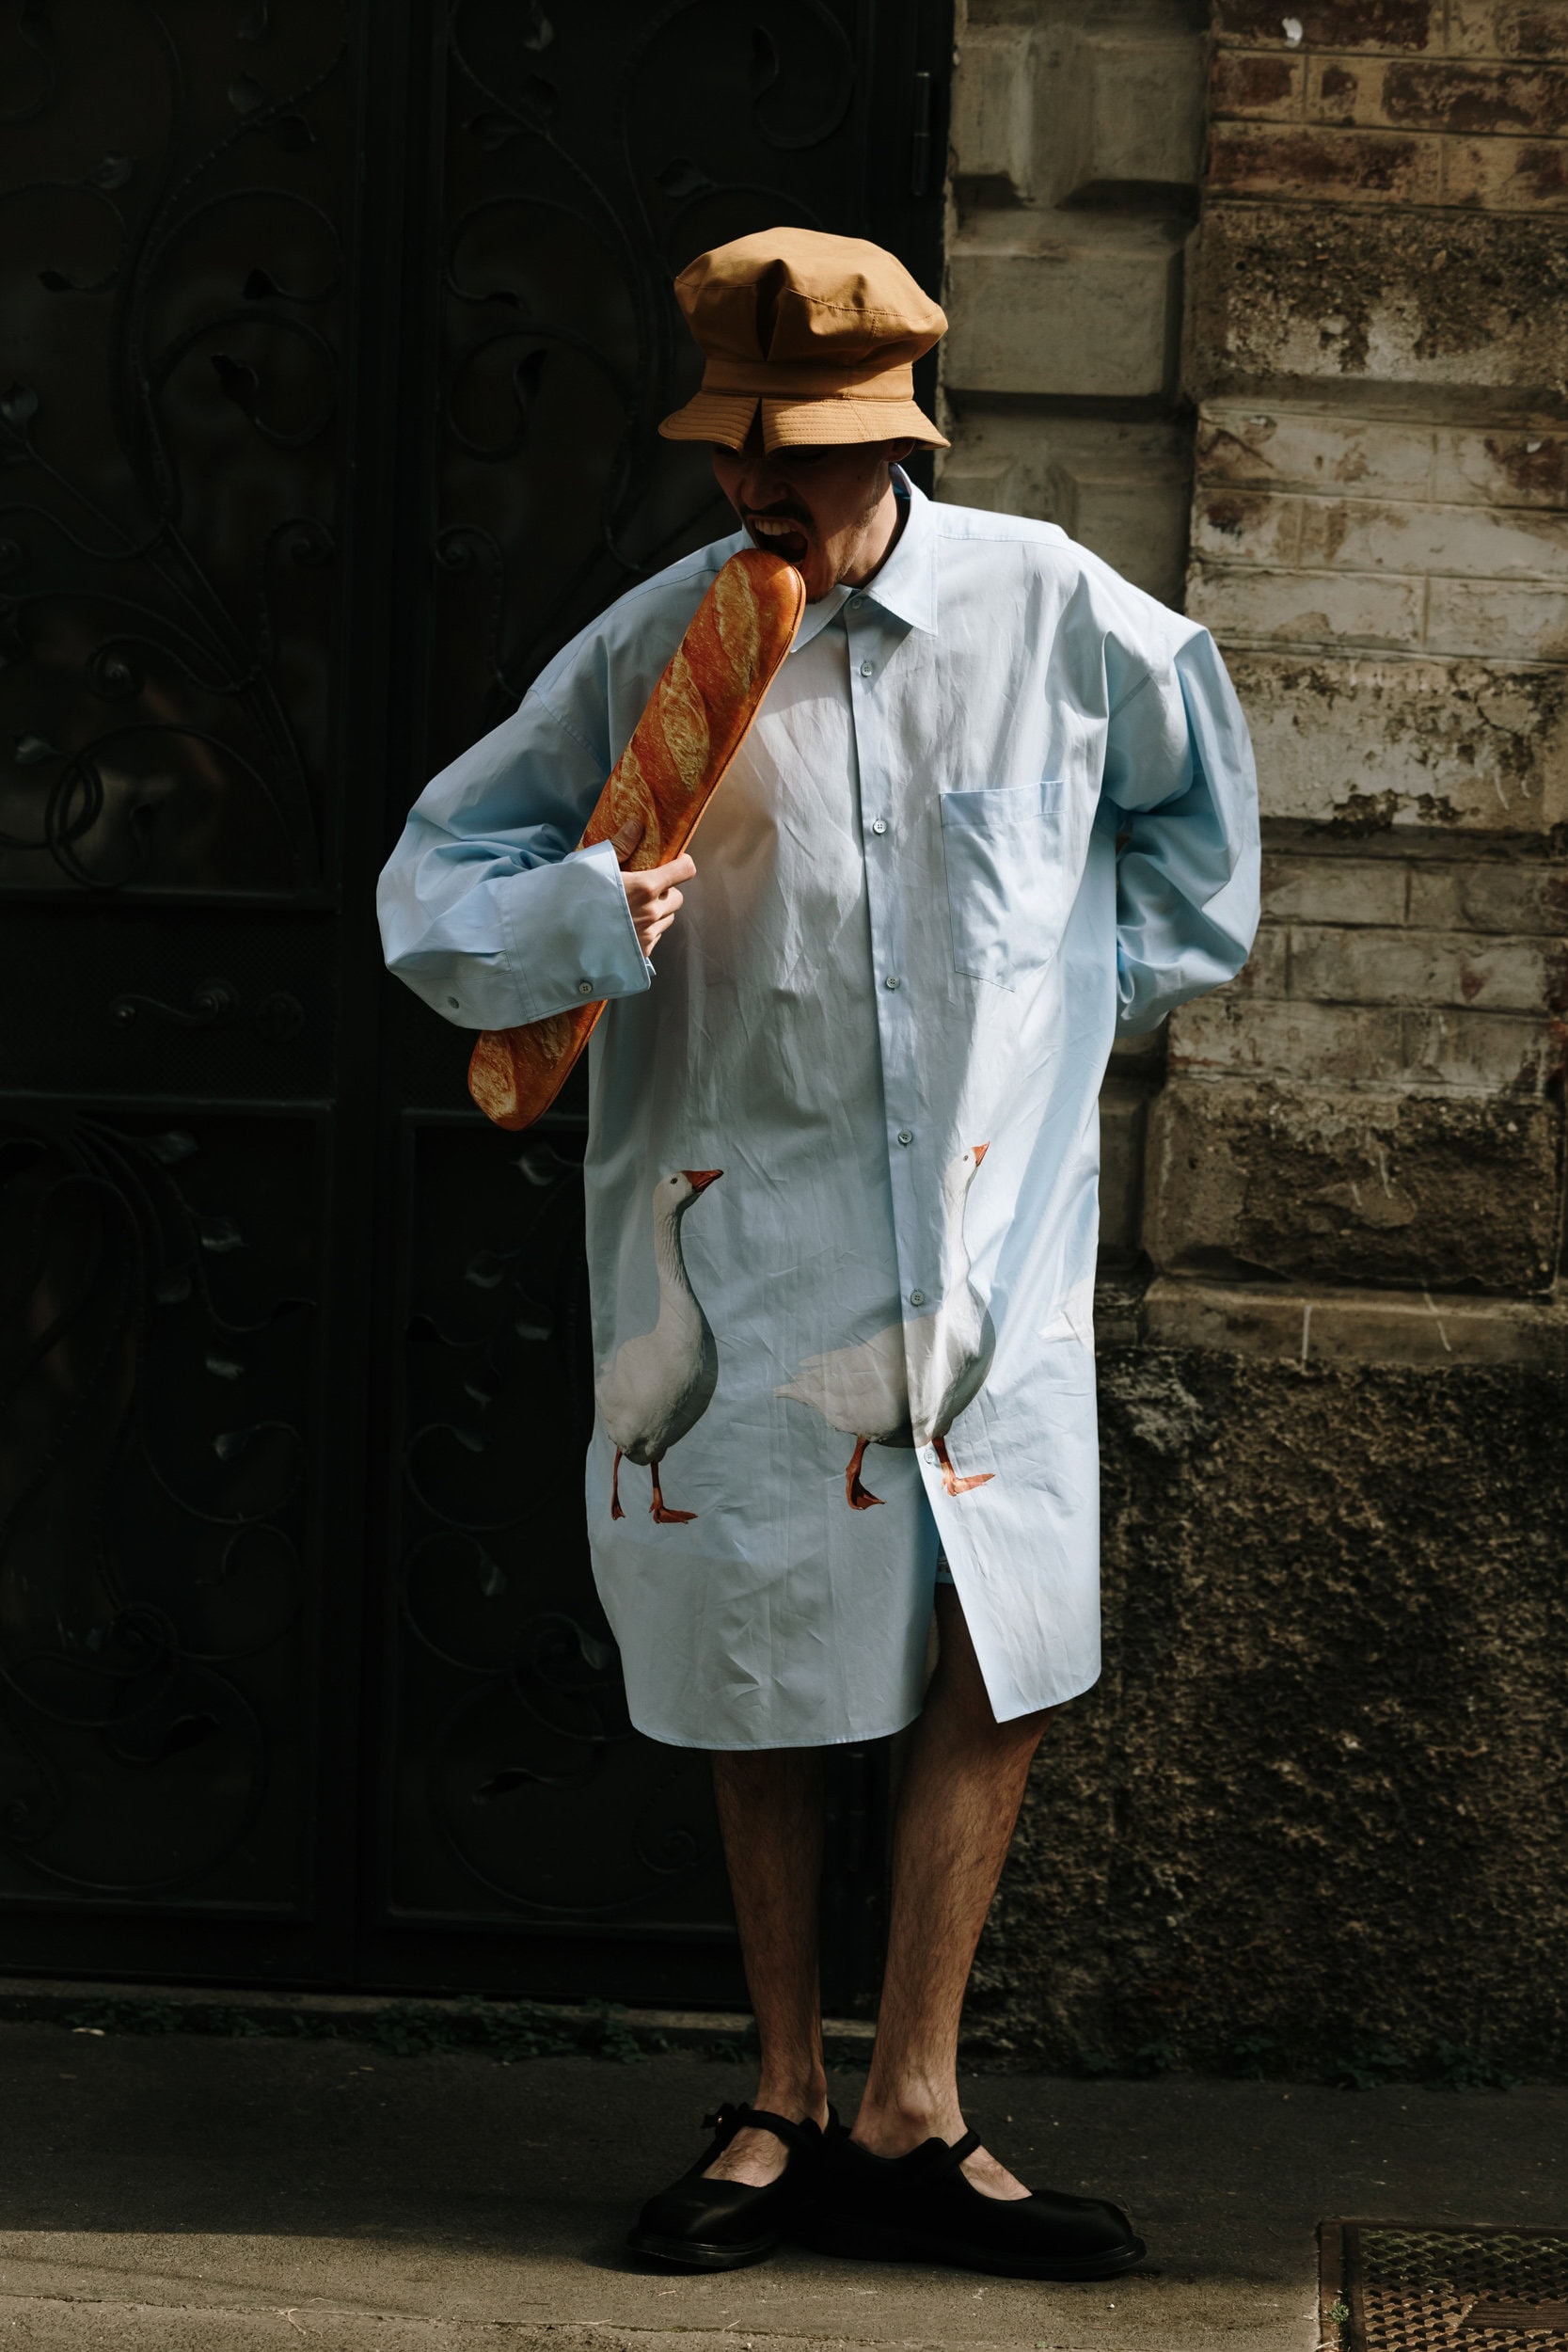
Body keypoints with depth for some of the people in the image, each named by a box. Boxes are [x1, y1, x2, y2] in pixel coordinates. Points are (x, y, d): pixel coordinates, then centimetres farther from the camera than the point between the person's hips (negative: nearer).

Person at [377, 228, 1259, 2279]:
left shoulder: (1046, 608, -1)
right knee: (757, 1671, 7)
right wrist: (576, 921, -22)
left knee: (998, 1660, -6)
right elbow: (437, 877, -2)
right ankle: (785, 2097, 20)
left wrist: (1104, 980, 12)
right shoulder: (651, 651, -4)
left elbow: (1195, 785, 18)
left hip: (988, 1220, 0)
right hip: (739, 1240, 0)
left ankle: (910, 2115, 3)